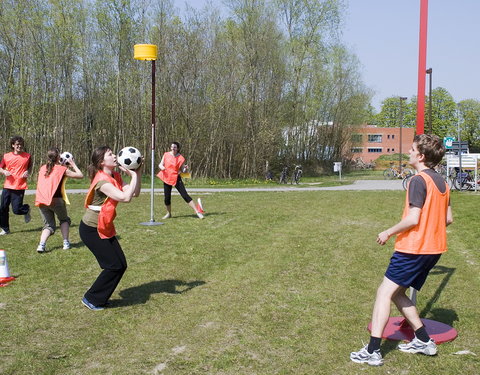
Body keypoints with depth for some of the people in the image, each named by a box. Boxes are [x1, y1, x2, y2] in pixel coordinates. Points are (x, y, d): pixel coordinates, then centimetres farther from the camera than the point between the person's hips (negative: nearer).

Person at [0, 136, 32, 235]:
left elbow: (30, 167, 16)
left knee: (16, 210, -7)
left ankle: (27, 209, 28)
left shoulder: (27, 156, 1)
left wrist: (28, 172, -5)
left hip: (19, 188, -2)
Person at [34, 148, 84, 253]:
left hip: (41, 201, 4)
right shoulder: (61, 169, -1)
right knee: (64, 220, 22)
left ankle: (41, 245, -6)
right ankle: (66, 243, 11)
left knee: (48, 224, 16)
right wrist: (73, 164, 14)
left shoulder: (42, 168, 12)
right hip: (56, 200, -4)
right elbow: (80, 175, 2)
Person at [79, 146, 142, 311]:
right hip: (91, 230, -9)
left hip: (105, 228, 9)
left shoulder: (115, 177, 3)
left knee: (121, 265, 6)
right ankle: (91, 299, 10)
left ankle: (99, 297, 23)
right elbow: (125, 197, -35)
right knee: (114, 266, -7)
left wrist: (138, 173, -10)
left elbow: (134, 193, -1)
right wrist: (134, 175, -26)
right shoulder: (102, 181, -25)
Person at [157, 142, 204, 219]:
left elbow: (183, 170, -1)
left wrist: (186, 168, -24)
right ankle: (169, 214, 25)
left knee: (185, 195, -10)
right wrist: (161, 167, -16)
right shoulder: (166, 155, 2)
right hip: (166, 178, 3)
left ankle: (197, 212, -11)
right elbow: (160, 164, 7)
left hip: (176, 179, -3)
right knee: (166, 197, 2)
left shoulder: (181, 158, -6)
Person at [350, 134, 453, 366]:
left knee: (384, 293, -7)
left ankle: (372, 351, -11)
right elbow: (448, 219, 15)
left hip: (413, 249, -9)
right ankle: (423, 341, 21)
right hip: (434, 248, 9)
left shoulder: (418, 181, -15)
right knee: (397, 293, 18)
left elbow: (413, 219, -20)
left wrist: (389, 232, -8)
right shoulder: (442, 182, 12)